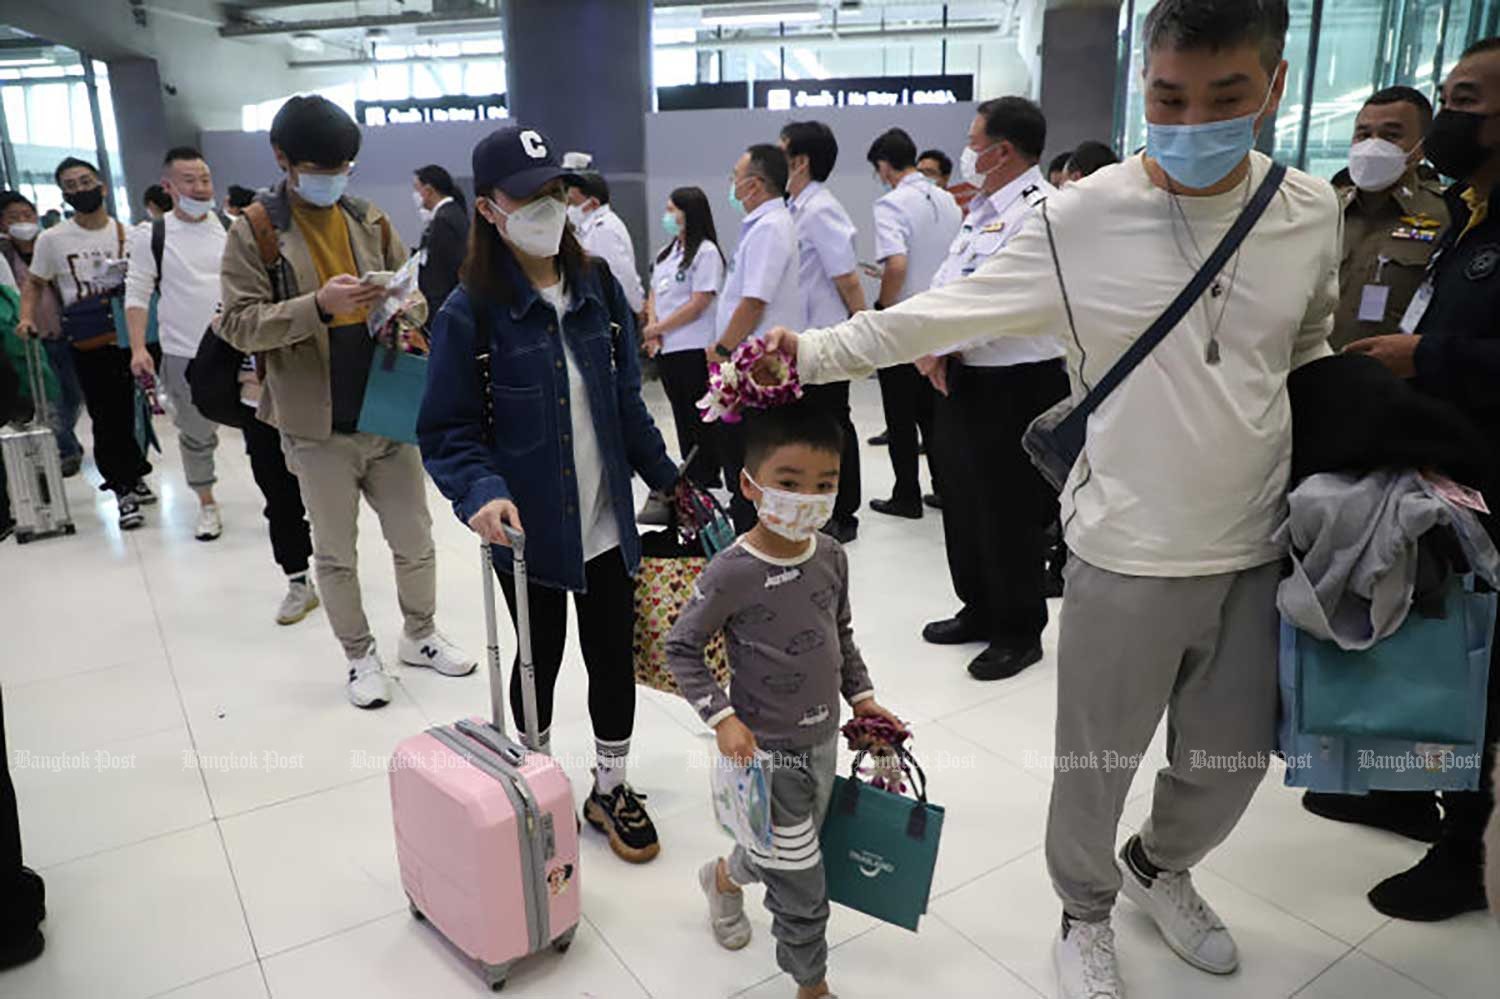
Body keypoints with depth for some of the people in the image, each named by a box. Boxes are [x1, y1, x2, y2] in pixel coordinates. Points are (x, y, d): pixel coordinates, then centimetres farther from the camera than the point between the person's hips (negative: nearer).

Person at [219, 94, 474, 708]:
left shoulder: (370, 221, 8)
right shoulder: (254, 233, -4)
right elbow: (238, 324, -11)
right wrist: (319, 304, -25)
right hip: (318, 428, -3)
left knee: (415, 541, 12)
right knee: (336, 553, 11)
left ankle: (420, 635, 33)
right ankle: (360, 655, 29)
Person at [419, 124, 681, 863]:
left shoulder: (598, 288, 0)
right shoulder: (469, 312, -14)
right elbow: (448, 431, -11)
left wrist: (666, 477, 11)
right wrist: (482, 493, -28)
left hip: (605, 520, 3)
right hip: (528, 526, -3)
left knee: (614, 657, 12)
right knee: (540, 658, 16)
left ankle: (610, 788, 35)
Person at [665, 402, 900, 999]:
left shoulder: (831, 556, -6)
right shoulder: (732, 574, -24)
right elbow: (680, 648, -14)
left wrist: (860, 694, 9)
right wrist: (723, 718, -21)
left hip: (822, 738, 6)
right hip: (765, 748, -6)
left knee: (784, 853, 24)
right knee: (801, 881, 3)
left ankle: (725, 877, 56)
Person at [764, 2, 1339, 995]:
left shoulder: (1313, 212, 0)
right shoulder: (1085, 218, -13)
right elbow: (938, 316, -10)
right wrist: (813, 351, -17)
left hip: (1257, 552, 4)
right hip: (1125, 555, -4)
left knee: (1232, 757, 19)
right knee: (1097, 762, 12)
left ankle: (1161, 867, 52)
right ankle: (1086, 912, 42)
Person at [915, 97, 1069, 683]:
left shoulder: (1041, 211, -15)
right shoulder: (983, 209, 16)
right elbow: (945, 283, 14)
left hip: (1015, 387, -10)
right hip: (963, 381, 10)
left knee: (1009, 517, 1)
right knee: (963, 503, 18)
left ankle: (1019, 633, 19)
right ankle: (979, 612, 35)